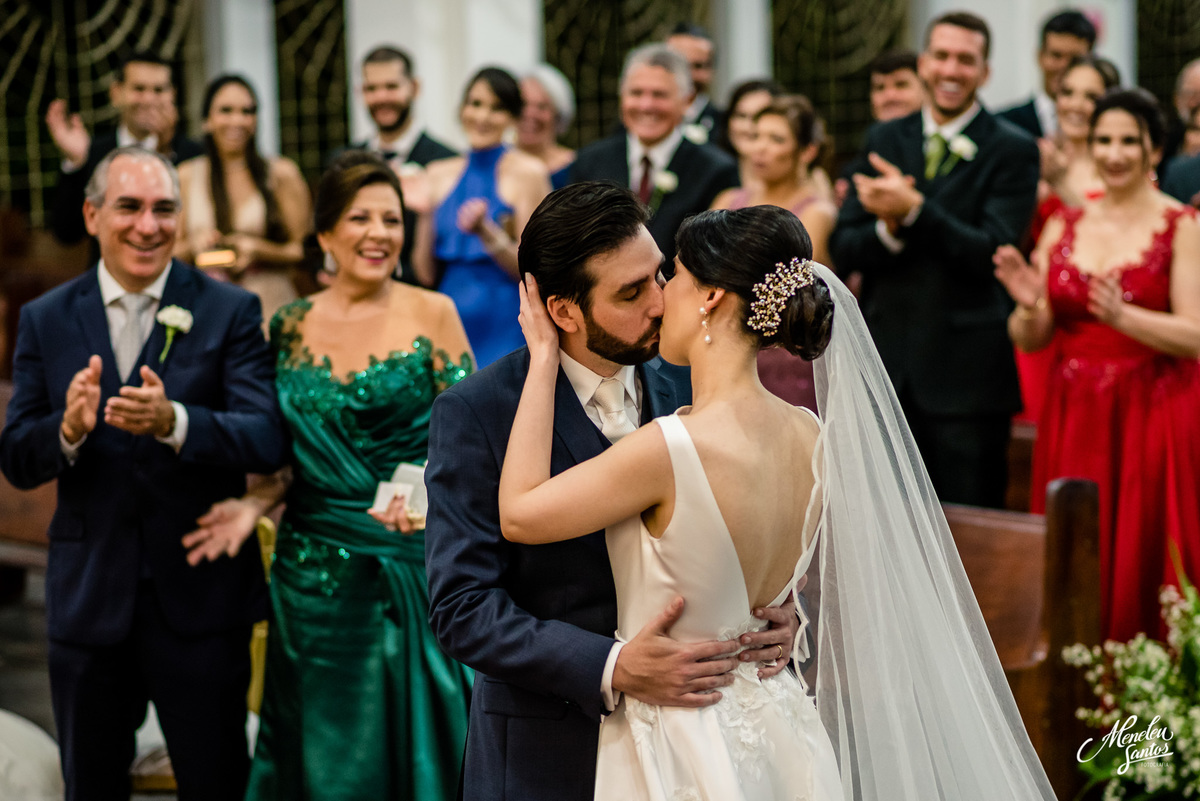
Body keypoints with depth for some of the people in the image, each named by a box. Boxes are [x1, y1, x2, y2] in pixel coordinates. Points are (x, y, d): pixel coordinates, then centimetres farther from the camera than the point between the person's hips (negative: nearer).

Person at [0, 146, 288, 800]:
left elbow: (268, 440, -14)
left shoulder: (230, 312, -3)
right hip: (87, 598, 2)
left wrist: (173, 422, -33)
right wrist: (69, 429, -22)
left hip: (201, 597, -2)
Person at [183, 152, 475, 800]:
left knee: (412, 739, 2)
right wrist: (254, 504, -5)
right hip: (314, 569, 3)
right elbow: (290, 454, 13)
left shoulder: (431, 314, -2)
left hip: (411, 564, -3)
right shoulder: (289, 327, 7)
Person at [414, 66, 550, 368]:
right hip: (450, 323, 4)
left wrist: (485, 231, -19)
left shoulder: (528, 172, -2)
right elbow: (427, 274, 9)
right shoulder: (439, 174, 11)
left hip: (505, 327, -3)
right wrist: (425, 212, -3)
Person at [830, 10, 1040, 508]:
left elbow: (993, 252, -14)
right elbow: (843, 251, 4)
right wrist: (888, 228, -17)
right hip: (886, 366, 4)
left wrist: (914, 211, -24)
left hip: (966, 373, -4)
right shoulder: (884, 141, 10)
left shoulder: (1012, 151, -3)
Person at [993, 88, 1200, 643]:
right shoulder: (1063, 226, 9)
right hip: (1073, 419, 4)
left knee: (1139, 567, -2)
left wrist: (1121, 316, -25)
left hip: (1151, 418, -4)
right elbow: (1030, 341, 9)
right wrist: (1030, 306, -12)